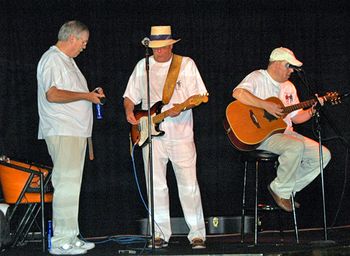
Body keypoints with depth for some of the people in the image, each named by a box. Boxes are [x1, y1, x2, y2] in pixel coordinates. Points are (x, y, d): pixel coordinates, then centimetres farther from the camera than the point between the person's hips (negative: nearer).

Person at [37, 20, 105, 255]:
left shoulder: (67, 61, 23)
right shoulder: (52, 59, -9)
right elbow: (53, 95, -21)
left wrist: (90, 95, 12)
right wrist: (85, 96, -14)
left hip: (75, 131, 11)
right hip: (62, 132, -11)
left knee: (71, 185, 10)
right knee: (66, 185, -12)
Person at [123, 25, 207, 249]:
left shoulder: (186, 64, 4)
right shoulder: (142, 66, 11)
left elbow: (199, 95, -1)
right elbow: (130, 96, 18)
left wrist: (181, 107, -19)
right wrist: (129, 112, -3)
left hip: (181, 133, -3)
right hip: (152, 136, 3)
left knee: (189, 186, -4)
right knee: (156, 186, 2)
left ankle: (197, 234, 2)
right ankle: (161, 234, 10)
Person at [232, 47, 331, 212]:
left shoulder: (289, 87, 19)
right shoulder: (258, 77, -4)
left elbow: (296, 117, 20)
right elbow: (238, 93, -25)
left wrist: (312, 110, 1)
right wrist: (266, 105, -27)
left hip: (285, 133, 8)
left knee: (323, 155, -6)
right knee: (296, 146, -35)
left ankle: (289, 190, 3)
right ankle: (280, 190, -13)